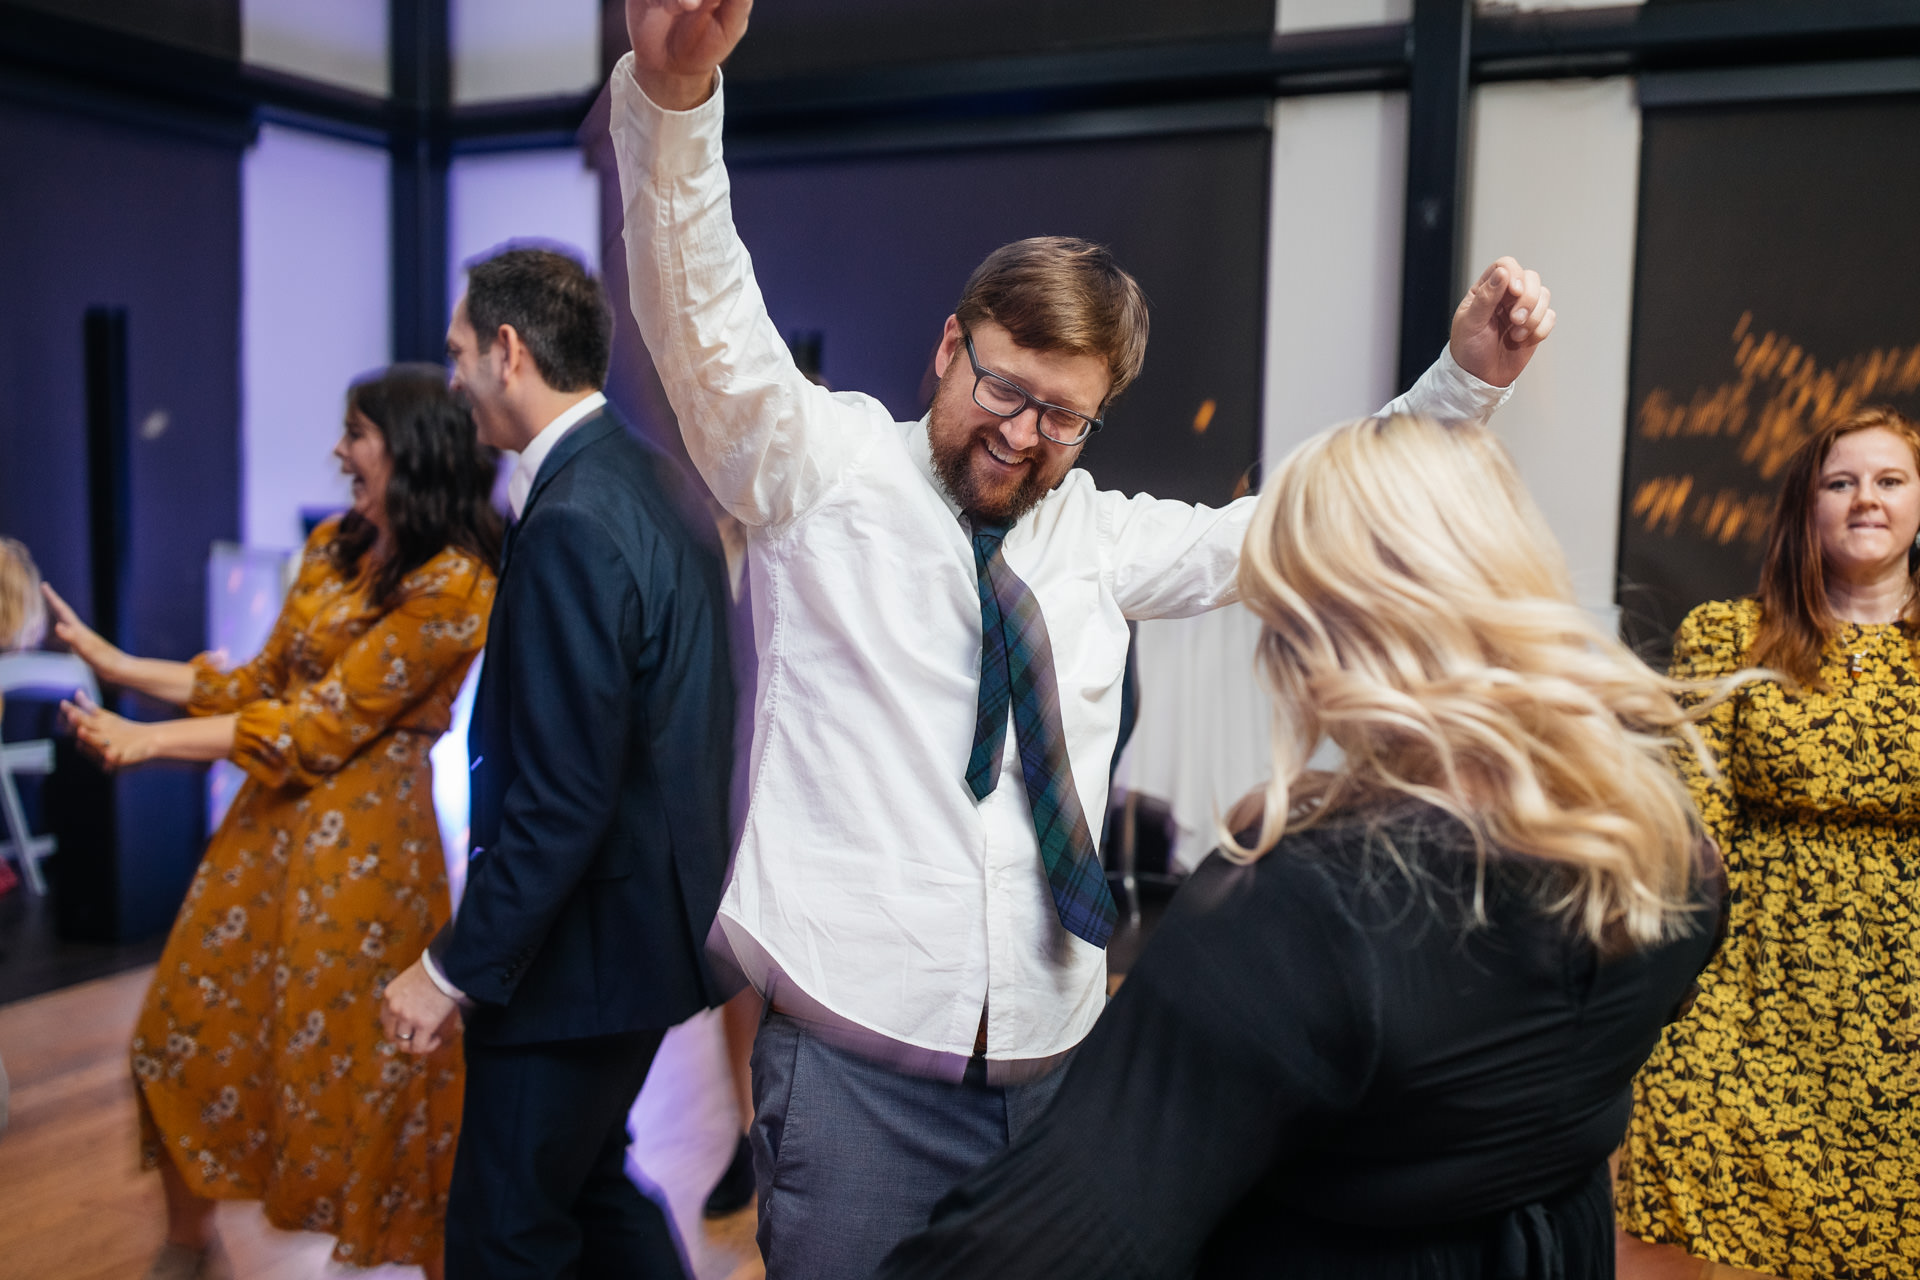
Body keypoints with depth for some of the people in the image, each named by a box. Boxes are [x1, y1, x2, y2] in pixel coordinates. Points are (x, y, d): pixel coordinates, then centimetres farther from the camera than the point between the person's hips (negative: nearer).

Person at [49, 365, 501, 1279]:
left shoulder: (452, 582, -17)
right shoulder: (331, 546, 8)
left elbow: (324, 724, -18)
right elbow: (262, 683, 13)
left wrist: (151, 741, -15)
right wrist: (110, 662, 10)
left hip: (365, 837, -8)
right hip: (269, 822, 8)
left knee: (356, 1065, 3)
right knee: (186, 1032, 15)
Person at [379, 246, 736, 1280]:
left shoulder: (572, 524, -23)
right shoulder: (661, 481, 6)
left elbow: (561, 798, -25)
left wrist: (454, 969, -17)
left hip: (583, 943, -10)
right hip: (659, 909, 10)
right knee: (589, 1182, 25)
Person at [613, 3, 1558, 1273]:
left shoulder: (1100, 536, 9)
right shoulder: (825, 468, -3)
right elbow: (704, 323, -17)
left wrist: (1468, 378, 0)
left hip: (1051, 1058, 4)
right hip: (856, 1056, -4)